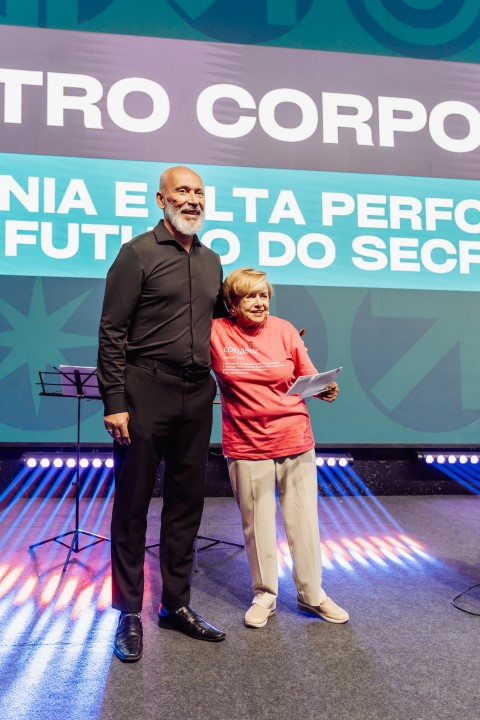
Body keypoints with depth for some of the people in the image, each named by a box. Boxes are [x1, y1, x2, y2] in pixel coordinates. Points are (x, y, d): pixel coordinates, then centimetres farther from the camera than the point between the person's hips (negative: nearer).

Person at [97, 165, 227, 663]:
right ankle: (129, 613, 17)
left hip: (197, 394, 6)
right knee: (132, 503, 3)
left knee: (187, 502, 11)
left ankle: (176, 604, 26)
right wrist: (114, 401, -14)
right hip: (146, 391, -6)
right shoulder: (138, 253, -3)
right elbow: (112, 332, -8)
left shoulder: (211, 261, 14)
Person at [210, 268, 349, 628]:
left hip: (295, 441, 2)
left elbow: (309, 378, 4)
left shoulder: (284, 330, 0)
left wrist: (325, 389, -15)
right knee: (257, 525, 10)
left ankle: (312, 594, 30)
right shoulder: (216, 332, -4)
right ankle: (265, 596, 30)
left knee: (304, 520, 11)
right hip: (247, 446, -1)